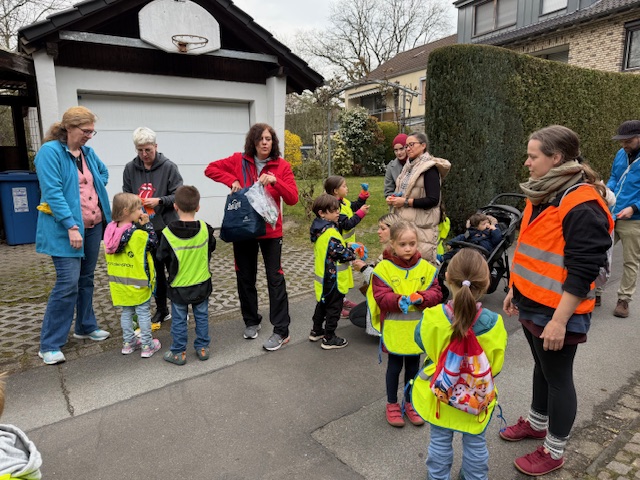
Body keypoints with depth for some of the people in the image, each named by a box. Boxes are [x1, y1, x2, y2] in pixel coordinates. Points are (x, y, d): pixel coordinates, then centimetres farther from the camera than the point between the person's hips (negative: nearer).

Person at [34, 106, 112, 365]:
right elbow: (52, 192, -19)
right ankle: (49, 345, 4)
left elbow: (103, 173, 29)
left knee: (86, 279, 16)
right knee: (68, 283, -9)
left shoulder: (88, 152, 9)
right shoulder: (50, 151, -12)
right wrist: (71, 226, -23)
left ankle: (85, 326, 31)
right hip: (66, 229, -7)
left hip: (93, 226, 7)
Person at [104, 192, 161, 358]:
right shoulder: (139, 234, -23)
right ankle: (147, 346, 16)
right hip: (138, 282, -6)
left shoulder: (110, 230, -3)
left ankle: (128, 343, 29)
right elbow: (154, 243, -8)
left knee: (126, 312, 19)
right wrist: (147, 224, -7)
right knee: (144, 312, 7)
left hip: (119, 282, 6)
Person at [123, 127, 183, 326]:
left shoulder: (169, 167, -7)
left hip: (167, 227, -3)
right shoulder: (130, 168, 3)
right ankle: (161, 309, 27)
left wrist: (159, 201, -22)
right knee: (156, 269, 14)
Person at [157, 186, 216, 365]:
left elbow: (162, 257, -7)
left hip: (178, 285, -1)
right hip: (202, 283, 2)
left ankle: (179, 352, 23)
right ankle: (202, 348, 27)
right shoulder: (205, 229, -13)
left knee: (179, 320, 13)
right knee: (202, 317, 17)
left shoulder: (168, 233, -18)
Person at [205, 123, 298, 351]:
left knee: (275, 279, 0)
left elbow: (292, 198, -12)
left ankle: (281, 330, 8)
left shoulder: (282, 166, -4)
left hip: (270, 230, -2)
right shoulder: (239, 160, 0)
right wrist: (231, 180, -12)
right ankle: (251, 321, 31)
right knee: (245, 278, 13)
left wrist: (274, 180, -27)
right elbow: (211, 169, 3)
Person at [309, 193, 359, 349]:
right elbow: (342, 253, -23)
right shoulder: (330, 233, -25)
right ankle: (329, 339, 14)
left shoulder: (320, 229, 6)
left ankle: (316, 331, 36)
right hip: (333, 279, -10)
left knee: (322, 303, 23)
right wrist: (354, 252, -6)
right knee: (334, 308, 4)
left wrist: (349, 248, 5)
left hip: (324, 278, 10)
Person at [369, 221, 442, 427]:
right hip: (394, 329, -3)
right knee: (395, 365, 13)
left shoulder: (426, 267, -2)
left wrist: (422, 298, -23)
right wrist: (399, 301, -32)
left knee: (413, 365, 18)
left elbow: (436, 292, -3)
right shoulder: (384, 268, -12)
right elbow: (381, 297, -16)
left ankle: (410, 402, 38)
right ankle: (392, 404, 32)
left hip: (417, 328, 3)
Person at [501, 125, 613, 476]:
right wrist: (515, 290, 18)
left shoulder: (582, 205, -22)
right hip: (532, 303, 8)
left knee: (558, 377, 8)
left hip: (555, 312, -8)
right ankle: (536, 422, 43)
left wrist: (559, 320, -22)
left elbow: (582, 271, -23)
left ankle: (554, 451, 27)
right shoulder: (542, 195, 7)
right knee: (542, 368, 24)